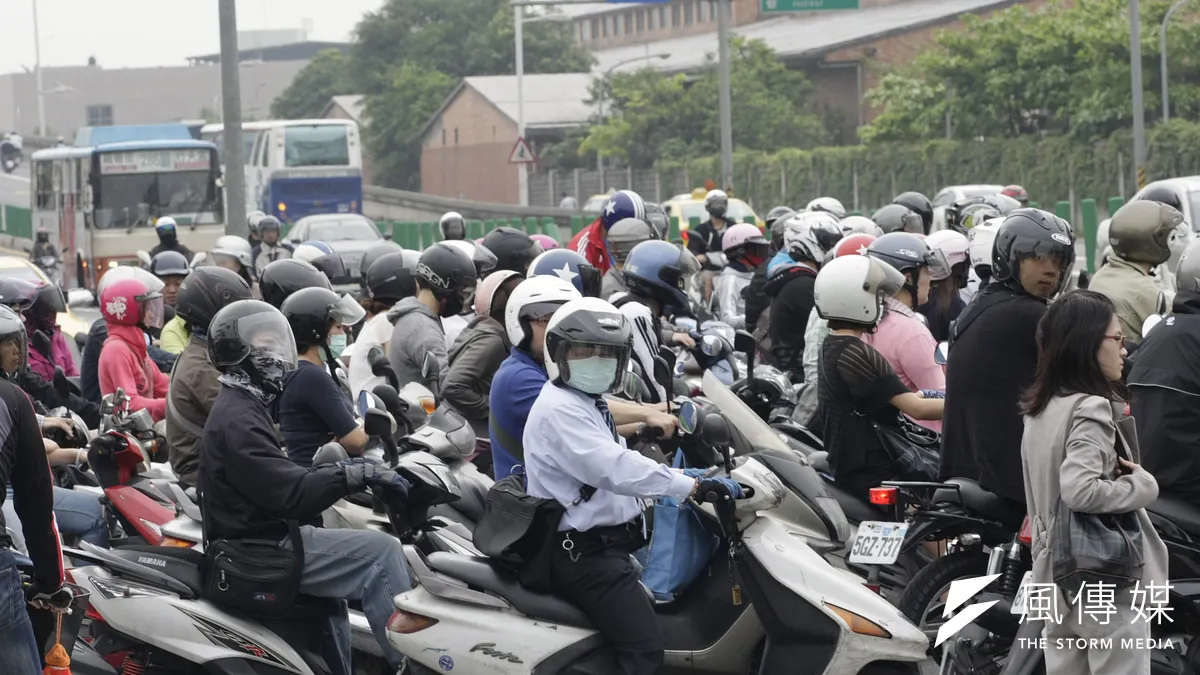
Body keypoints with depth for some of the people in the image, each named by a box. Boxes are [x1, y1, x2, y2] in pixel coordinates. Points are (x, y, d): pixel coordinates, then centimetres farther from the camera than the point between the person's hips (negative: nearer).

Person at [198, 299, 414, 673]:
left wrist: (343, 471, 11)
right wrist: (355, 475, -26)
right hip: (260, 549, -11)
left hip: (262, 535, 11)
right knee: (381, 552, -15)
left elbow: (282, 476, 19)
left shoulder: (244, 405, 16)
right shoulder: (237, 419, -19)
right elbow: (289, 493, -27)